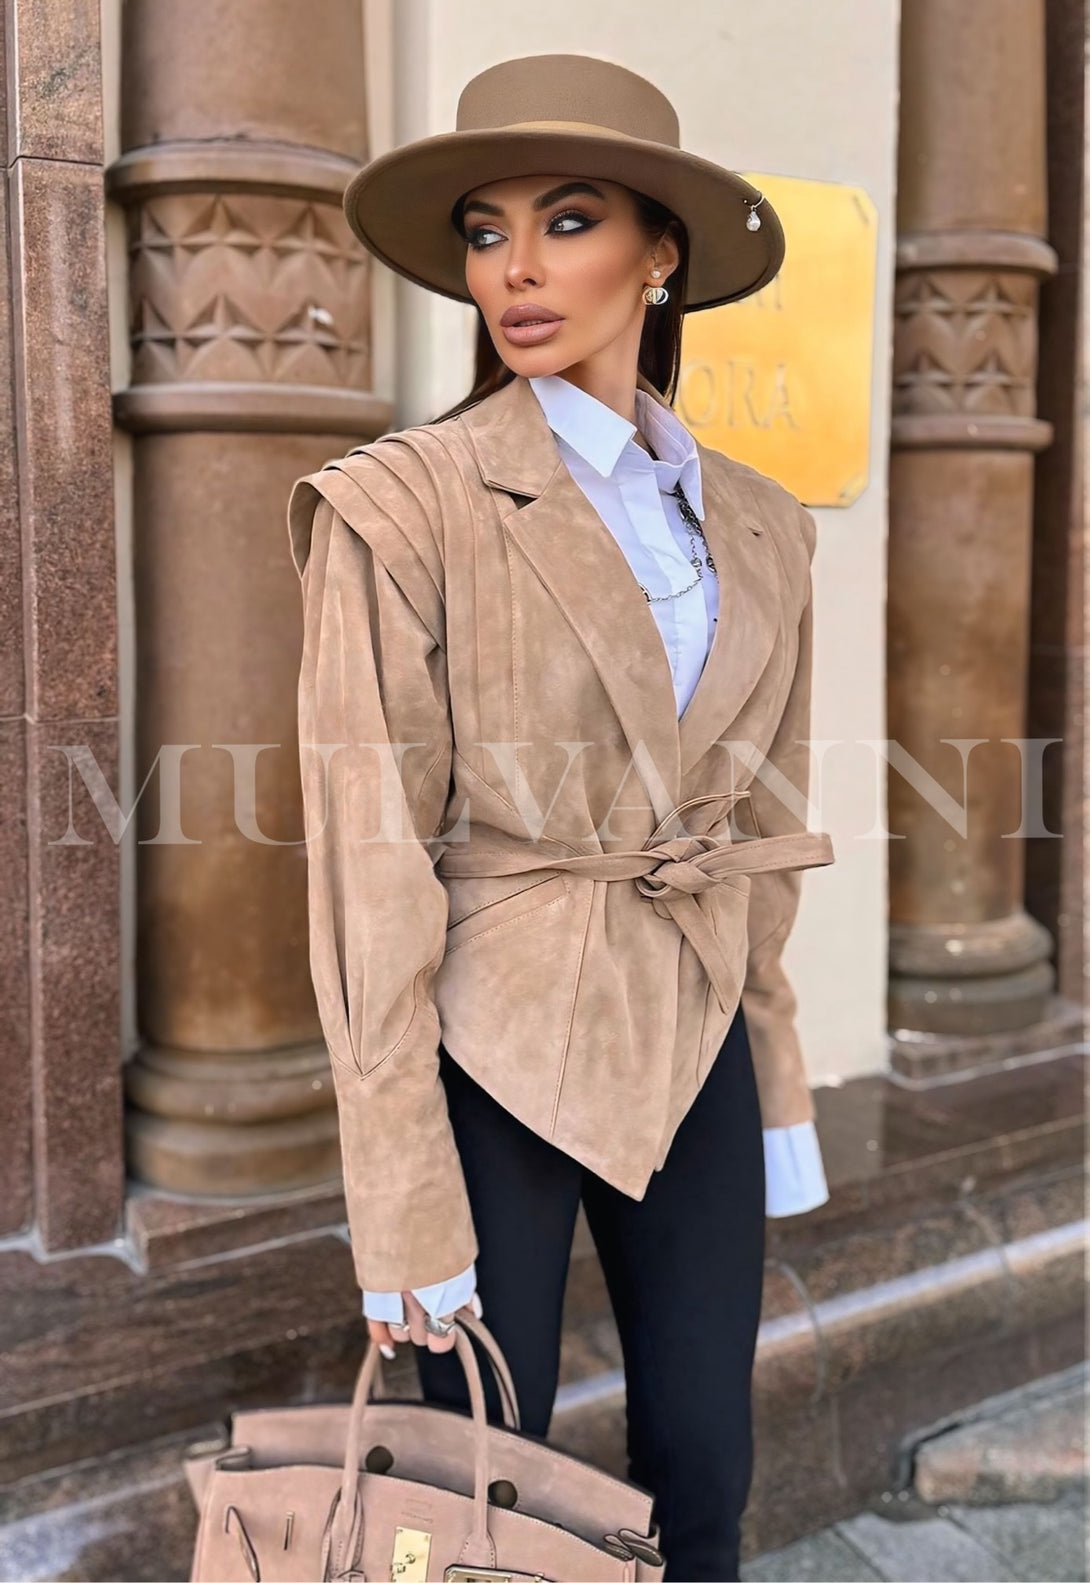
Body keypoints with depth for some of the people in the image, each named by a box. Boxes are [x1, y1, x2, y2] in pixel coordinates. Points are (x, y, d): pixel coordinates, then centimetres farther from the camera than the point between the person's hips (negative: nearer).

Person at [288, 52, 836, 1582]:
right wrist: (403, 1202, -13)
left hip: (695, 1049, 5)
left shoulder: (758, 523, 5)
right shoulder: (404, 506, -11)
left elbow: (760, 830, 11)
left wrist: (776, 1082, 12)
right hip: (497, 1052, -4)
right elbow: (370, 865, -13)